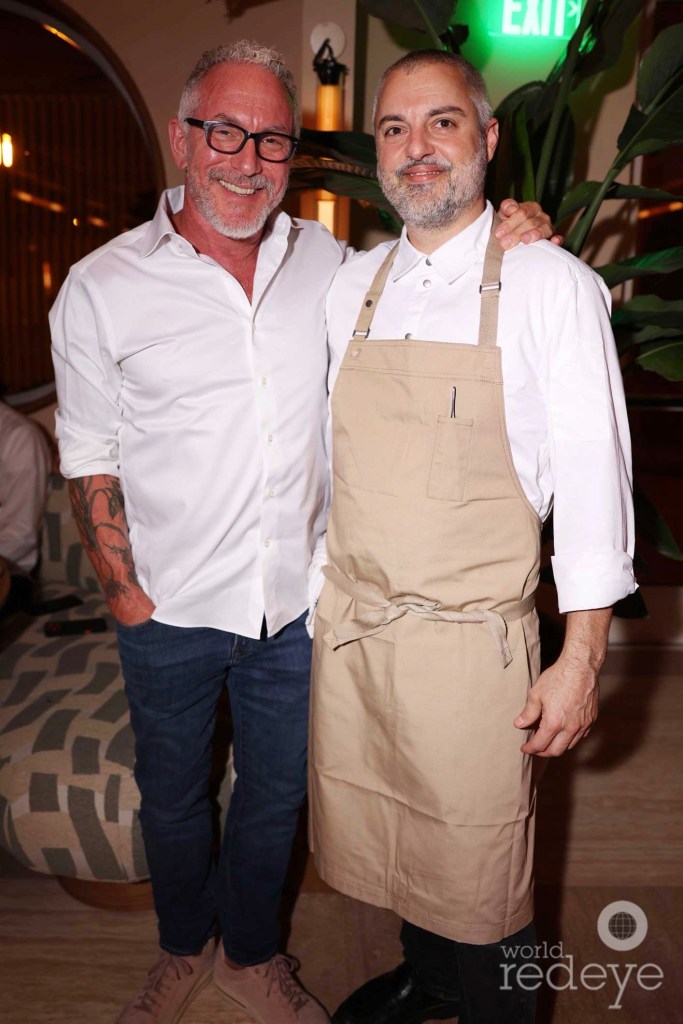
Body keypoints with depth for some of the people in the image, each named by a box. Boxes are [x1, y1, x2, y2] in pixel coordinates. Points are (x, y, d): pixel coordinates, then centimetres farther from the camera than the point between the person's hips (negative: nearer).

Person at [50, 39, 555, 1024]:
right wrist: (126, 593, -6)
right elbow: (91, 459, -3)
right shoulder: (102, 287, -7)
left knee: (275, 793, 19)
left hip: (297, 604, 2)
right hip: (171, 612, -1)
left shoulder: (326, 259, 1)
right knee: (173, 794, 20)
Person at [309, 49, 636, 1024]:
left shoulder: (551, 283, -8)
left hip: (470, 638, -5)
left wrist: (582, 658, -11)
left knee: (478, 872, 11)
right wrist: (320, 597, 14)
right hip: (347, 623, 5)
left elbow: (593, 476, -9)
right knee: (381, 838, 22)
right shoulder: (351, 286, 7)